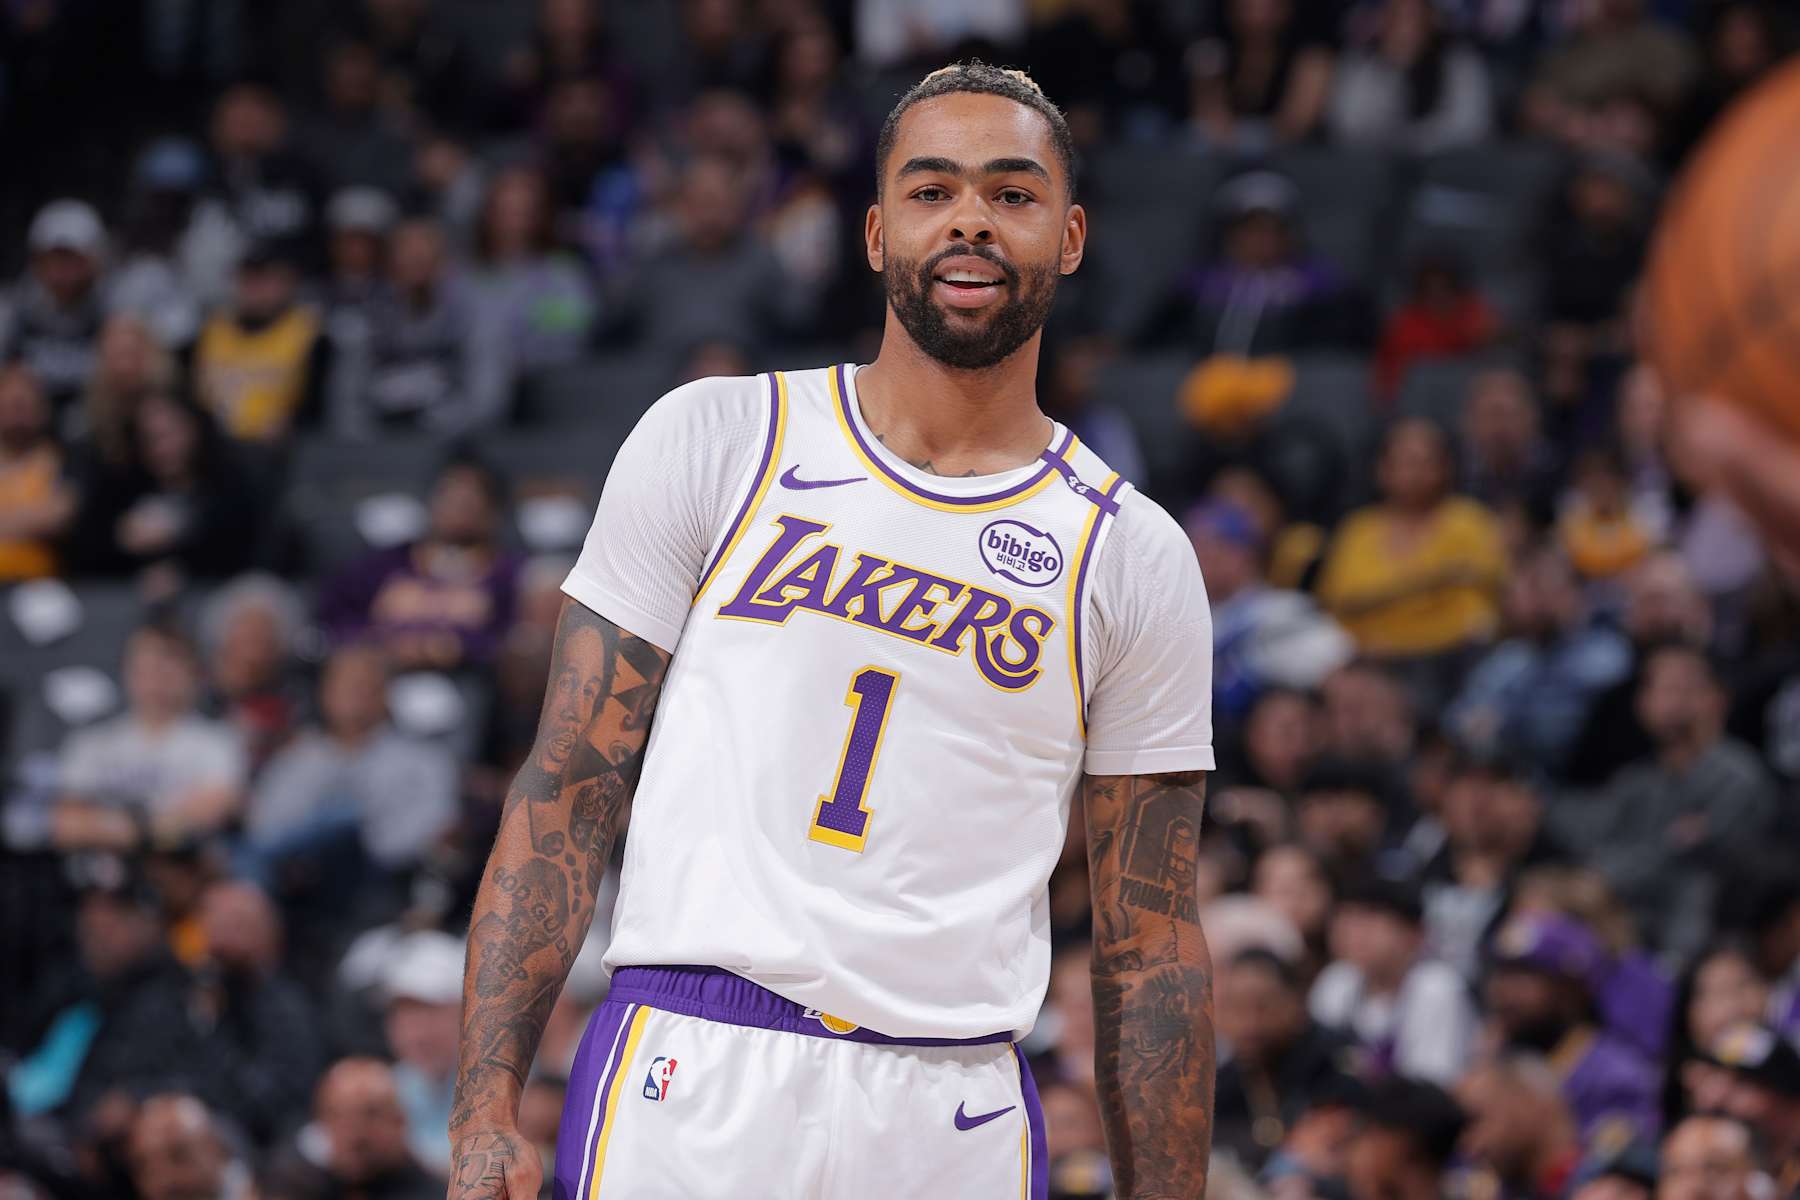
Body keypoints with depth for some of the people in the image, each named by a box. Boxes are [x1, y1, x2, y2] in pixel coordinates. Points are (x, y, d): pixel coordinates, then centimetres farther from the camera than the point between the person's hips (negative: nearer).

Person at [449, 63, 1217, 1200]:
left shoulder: (1136, 560, 8)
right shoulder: (712, 443, 6)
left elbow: (1151, 942, 10)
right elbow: (569, 790, 4)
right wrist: (488, 1104, -6)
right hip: (688, 1091, -1)